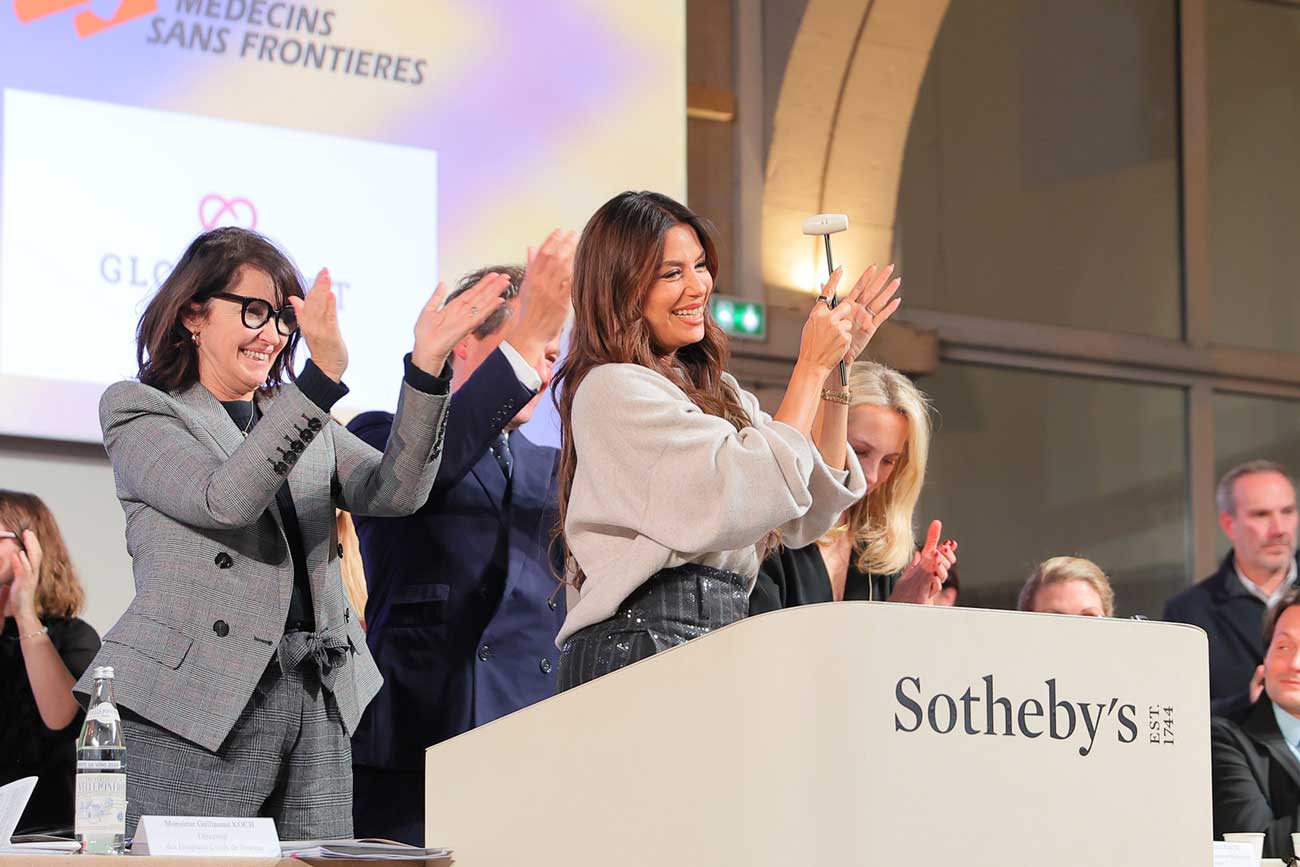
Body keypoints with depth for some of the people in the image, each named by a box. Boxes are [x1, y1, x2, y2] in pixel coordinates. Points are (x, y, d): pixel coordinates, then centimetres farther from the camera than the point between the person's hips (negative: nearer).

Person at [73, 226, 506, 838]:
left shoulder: (299, 416, 20)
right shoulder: (139, 412, 3)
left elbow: (392, 492, 3)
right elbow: (225, 499, -16)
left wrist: (425, 367, -10)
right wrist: (323, 377, -25)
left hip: (316, 706, 5)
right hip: (199, 699, -5)